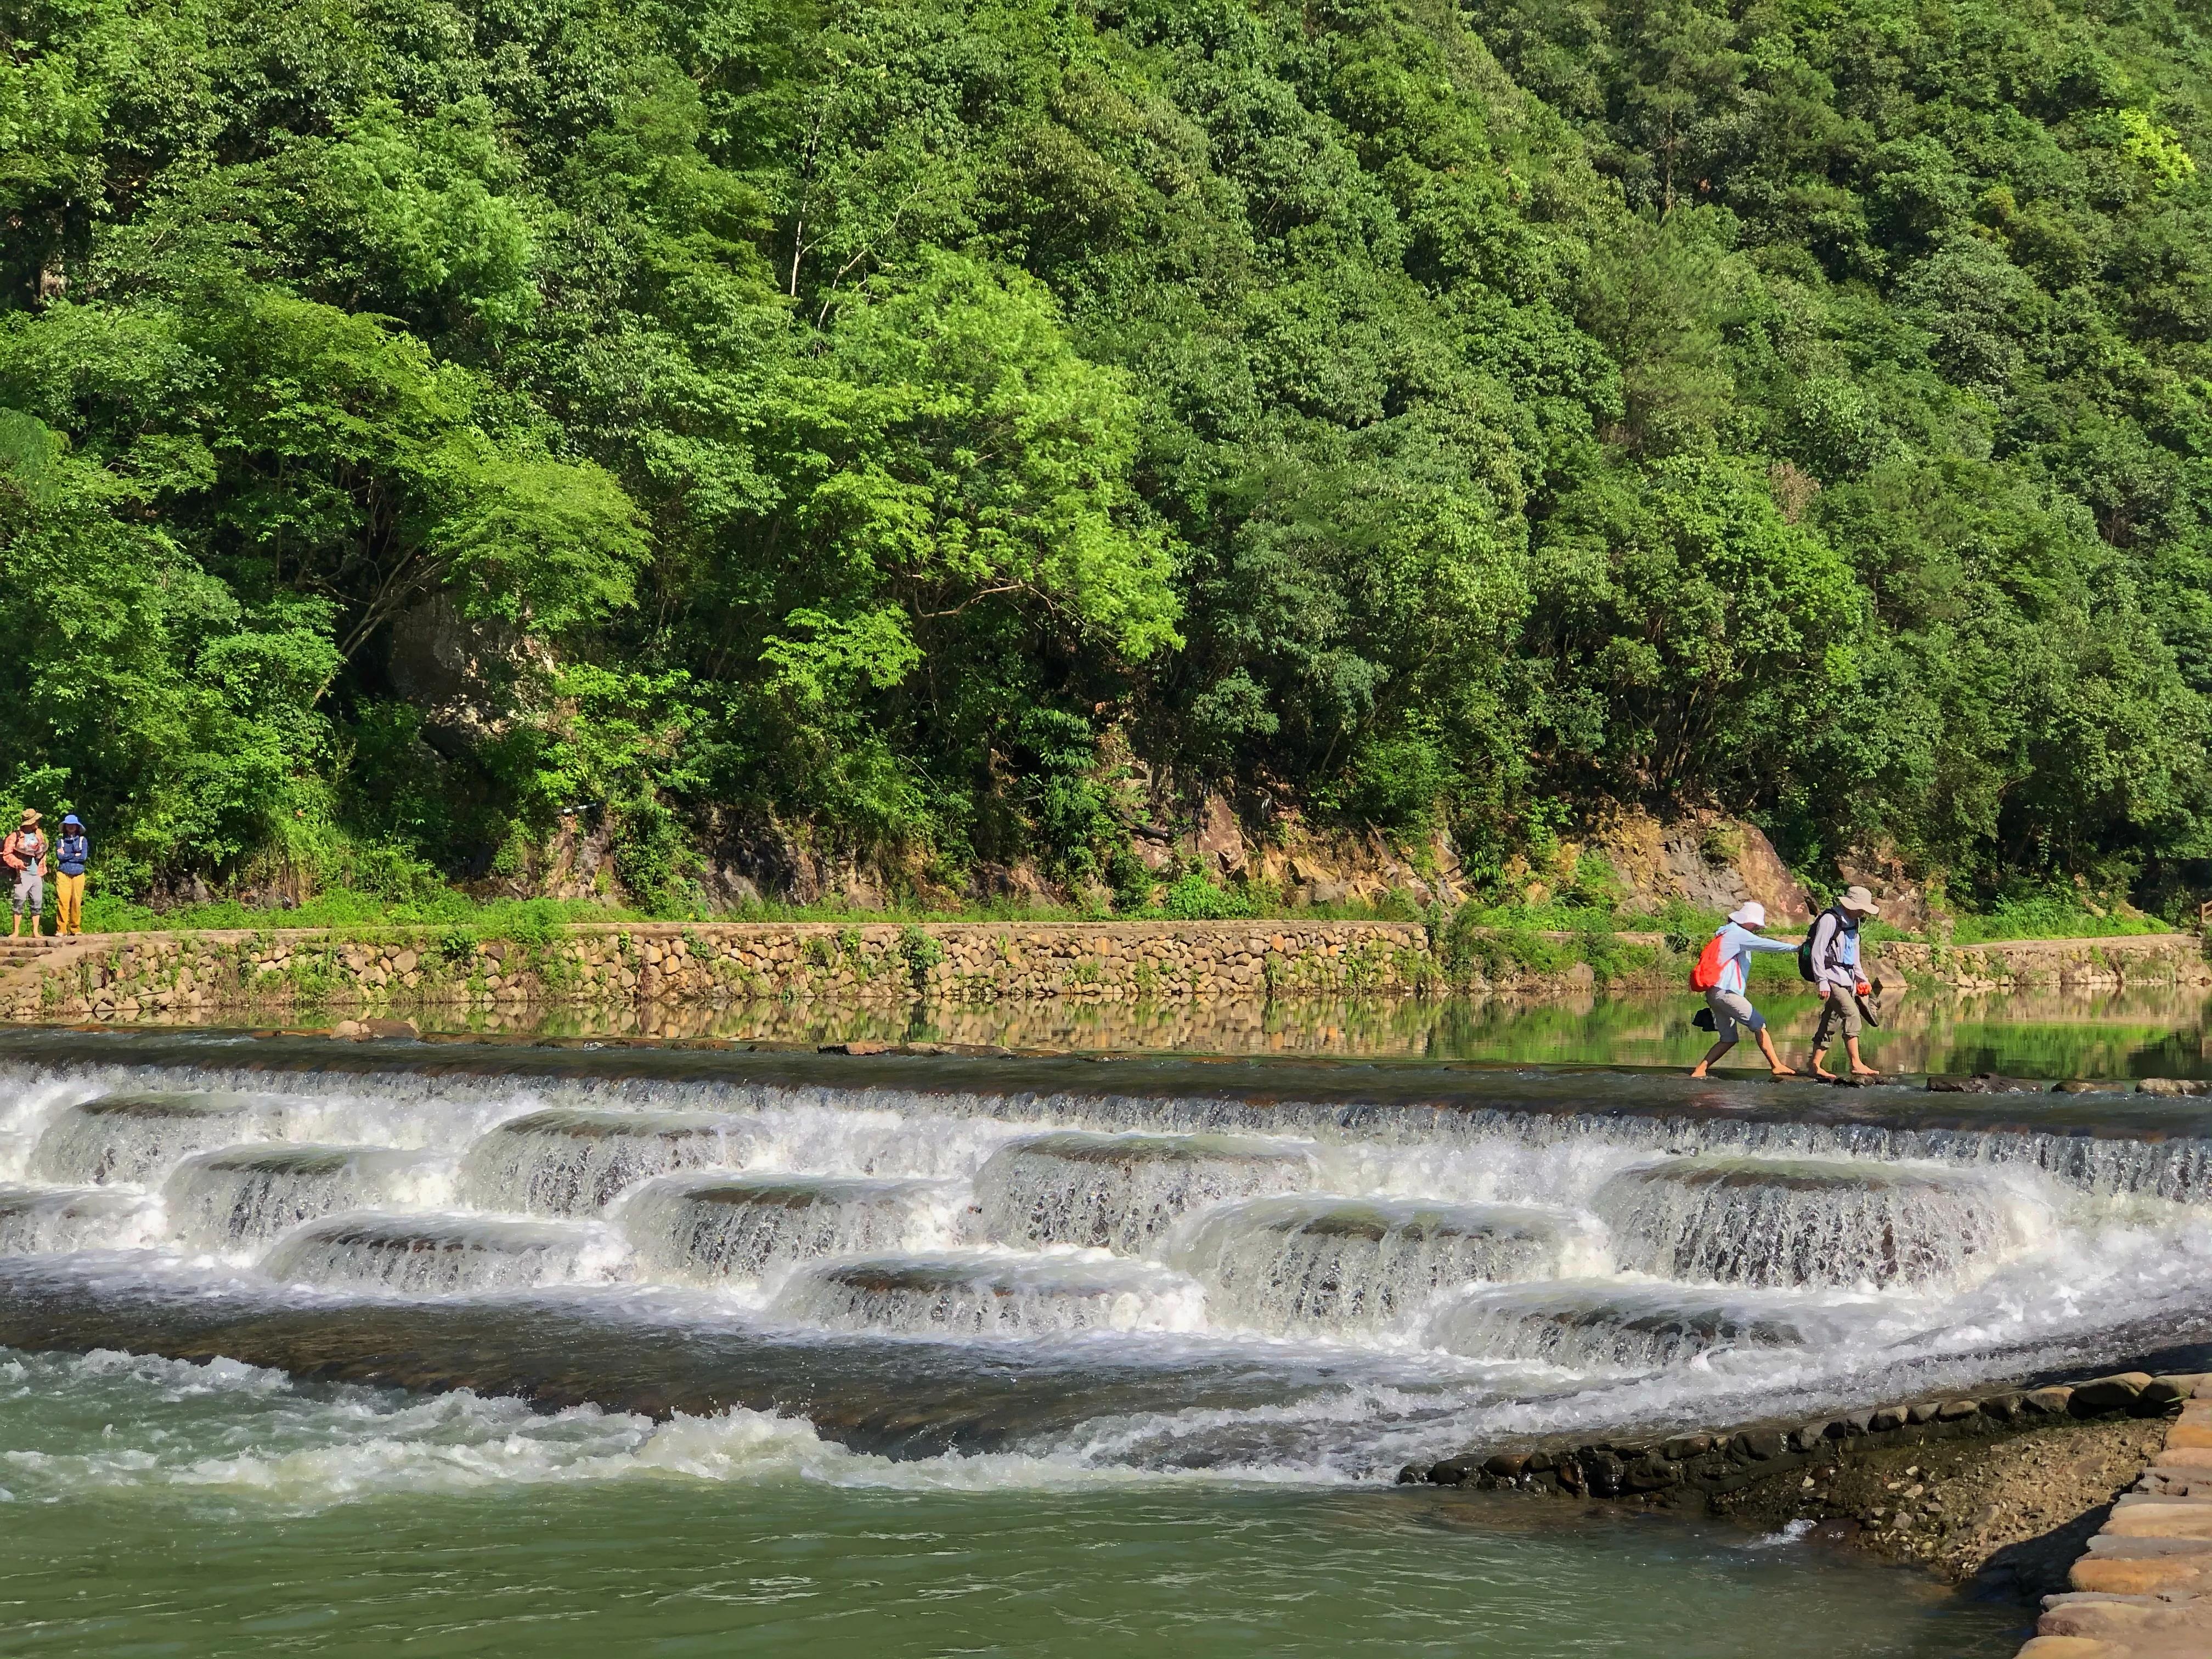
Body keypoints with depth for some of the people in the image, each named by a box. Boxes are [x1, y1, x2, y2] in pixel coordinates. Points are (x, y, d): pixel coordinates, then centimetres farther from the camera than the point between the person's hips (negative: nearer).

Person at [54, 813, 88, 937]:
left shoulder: (83, 840, 10)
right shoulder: (60, 842, 11)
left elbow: (84, 857, -3)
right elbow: (60, 857, -4)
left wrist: (66, 856, -2)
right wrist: (75, 855, -4)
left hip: (78, 875, 1)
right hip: (63, 874, -1)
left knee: (77, 902, -2)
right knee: (63, 901, -10)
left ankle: (76, 929, 5)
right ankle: (61, 929, -10)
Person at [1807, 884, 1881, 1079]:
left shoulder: (1853, 923, 18)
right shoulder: (1830, 920, -11)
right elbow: (1817, 951, -15)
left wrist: (1861, 978, 23)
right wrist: (1822, 982, -19)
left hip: (1847, 980, 9)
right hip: (1832, 978, -9)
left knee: (1831, 1023, 6)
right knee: (1852, 1014, -20)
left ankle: (1816, 1066, 9)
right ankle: (1856, 1064, -24)